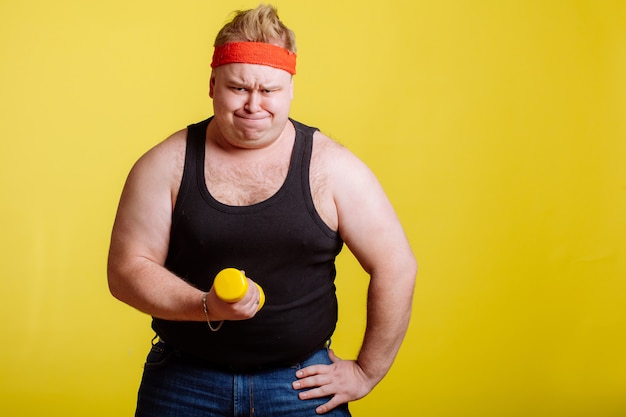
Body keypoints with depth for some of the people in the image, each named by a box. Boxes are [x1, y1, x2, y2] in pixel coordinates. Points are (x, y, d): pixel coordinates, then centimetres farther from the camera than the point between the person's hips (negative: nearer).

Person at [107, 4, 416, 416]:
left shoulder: (330, 167, -6)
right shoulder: (167, 165, -3)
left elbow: (396, 267, -4)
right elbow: (126, 271, -5)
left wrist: (366, 372, -2)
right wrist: (207, 307, -20)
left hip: (302, 382, 0)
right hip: (183, 383, 1)